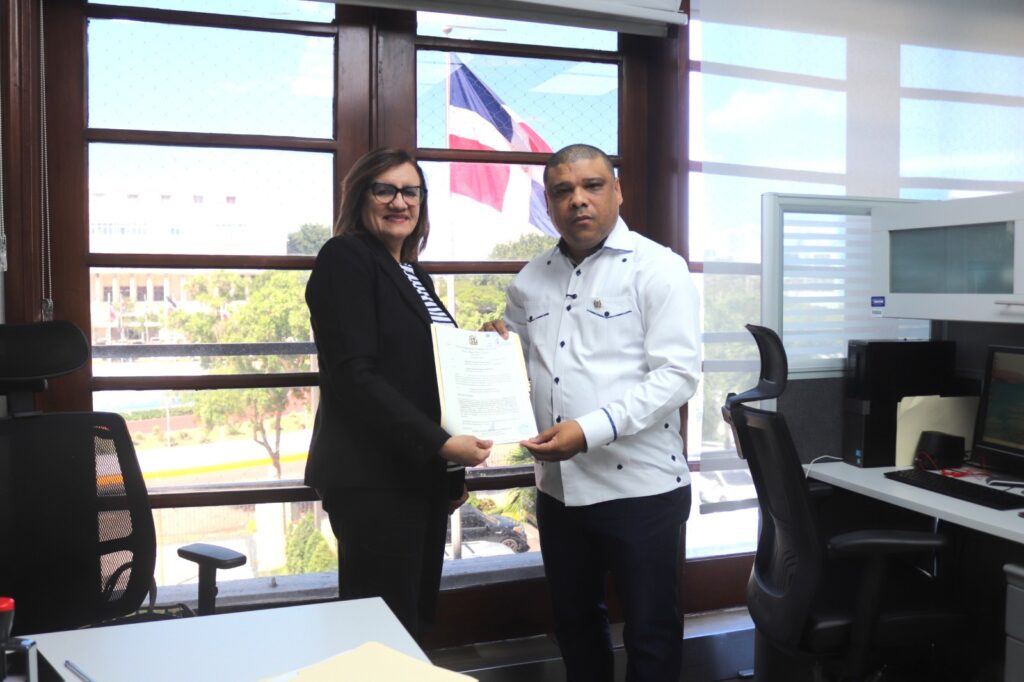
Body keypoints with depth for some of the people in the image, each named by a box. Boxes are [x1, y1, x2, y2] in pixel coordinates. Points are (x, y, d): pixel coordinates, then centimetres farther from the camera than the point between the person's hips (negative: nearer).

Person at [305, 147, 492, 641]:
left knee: (415, 622, 13)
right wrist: (441, 444, -21)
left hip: (422, 475, 8)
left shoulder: (412, 273, 17)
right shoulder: (345, 257, -7)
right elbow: (354, 376, -17)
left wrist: (454, 470, 17)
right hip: (374, 479, -8)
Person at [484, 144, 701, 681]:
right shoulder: (532, 279, 9)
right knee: (573, 622, 20)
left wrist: (591, 429, -25)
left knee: (649, 631, 9)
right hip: (557, 486, 6)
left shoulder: (657, 268, -8)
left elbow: (678, 374, -17)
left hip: (638, 485, -5)